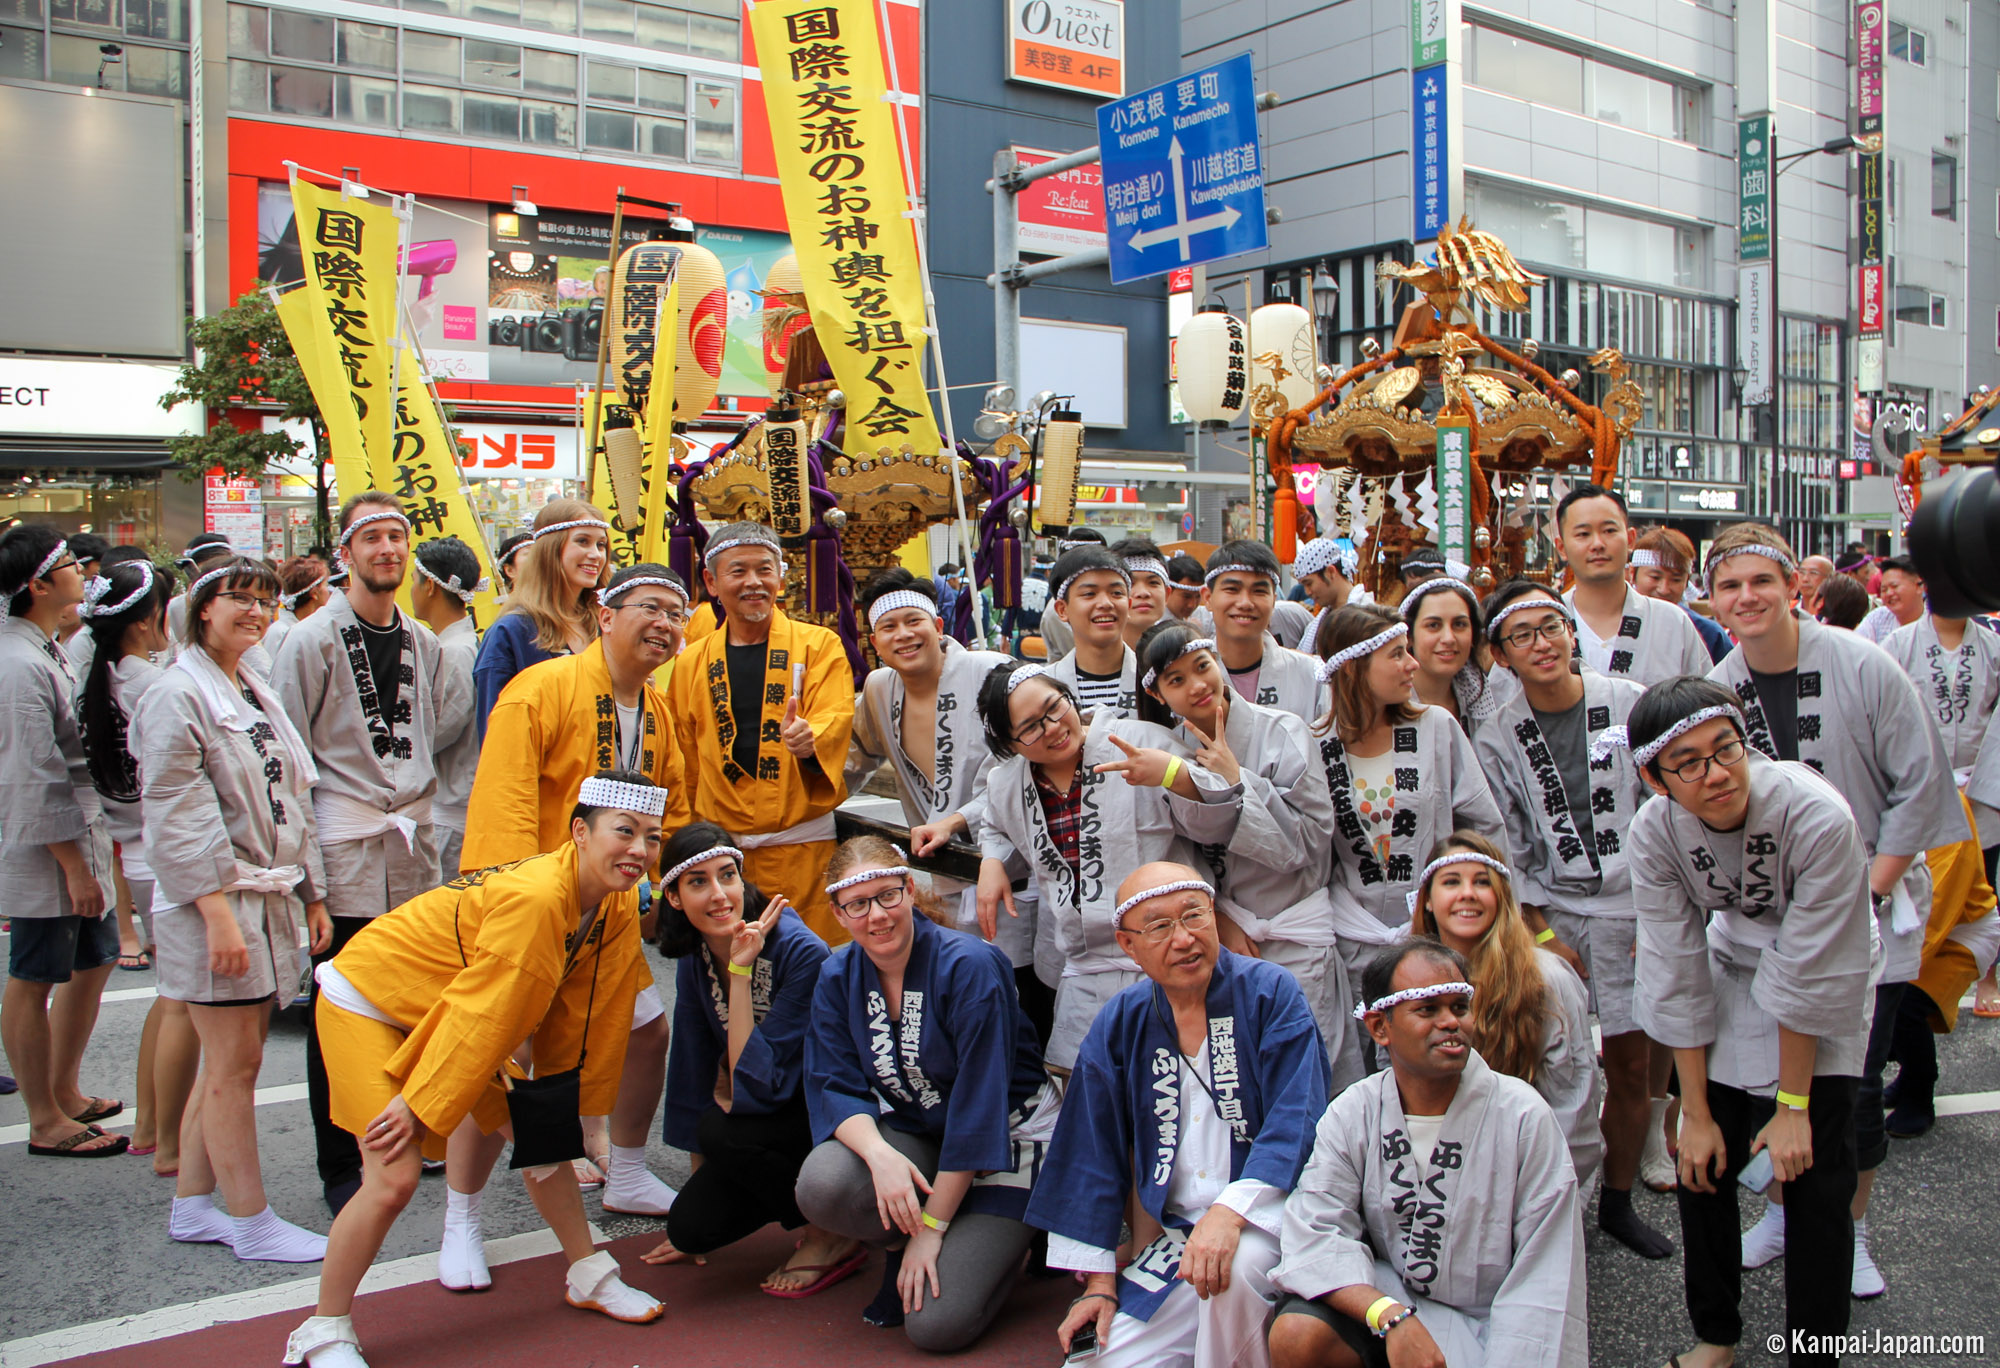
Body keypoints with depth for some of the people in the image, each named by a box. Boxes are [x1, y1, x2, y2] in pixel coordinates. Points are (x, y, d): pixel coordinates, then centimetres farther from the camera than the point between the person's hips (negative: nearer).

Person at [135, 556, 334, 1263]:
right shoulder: (179, 693, -9)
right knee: (234, 1064, -2)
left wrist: (312, 895, 17)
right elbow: (176, 814, -15)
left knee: (226, 1063, 13)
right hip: (216, 902, -8)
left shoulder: (258, 694, 18)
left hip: (269, 897, 8)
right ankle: (251, 1222, 7)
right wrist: (217, 911, -20)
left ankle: (192, 1207, 23)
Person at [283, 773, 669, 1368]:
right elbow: (482, 1013, -29)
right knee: (395, 1177, -15)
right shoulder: (535, 898, -34)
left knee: (539, 1130, 9)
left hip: (444, 1013, 8)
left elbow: (577, 1015, 2)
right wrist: (418, 1102, -22)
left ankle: (589, 1275, 26)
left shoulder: (617, 906, -8)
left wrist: (566, 1107, 7)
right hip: (366, 1002, -8)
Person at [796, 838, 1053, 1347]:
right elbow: (835, 1089, -8)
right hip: (912, 1135, 5)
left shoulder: (969, 966, -22)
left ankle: (996, 1241, 14)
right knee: (822, 1187, -28)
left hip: (1004, 1137, -5)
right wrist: (879, 1153, -31)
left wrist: (933, 1226, -20)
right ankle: (904, 1247, 4)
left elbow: (979, 1104, -21)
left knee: (936, 1325, -18)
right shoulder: (837, 977, -5)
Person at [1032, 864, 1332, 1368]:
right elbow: (1094, 1158, 7)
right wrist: (1098, 1281, 4)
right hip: (1177, 1228, 4)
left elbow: (1295, 1124, -15)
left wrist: (1230, 1213, -28)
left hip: (1266, 1210, -4)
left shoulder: (1270, 994, -7)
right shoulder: (1118, 1025, 3)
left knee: (1235, 1266, -35)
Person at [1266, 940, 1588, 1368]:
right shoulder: (1351, 1116, -5)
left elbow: (1545, 1283, -10)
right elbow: (1315, 1233, -16)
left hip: (1493, 1324, -1)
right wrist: (1392, 1317, -31)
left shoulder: (1524, 1118, -11)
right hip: (1392, 1295, 1)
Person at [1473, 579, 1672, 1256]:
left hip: (1632, 909, 1)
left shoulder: (1629, 704, -2)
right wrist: (1542, 933, -6)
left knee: (1633, 1063, 8)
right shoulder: (1495, 741, -2)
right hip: (1550, 915, -1)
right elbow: (1506, 853, 1)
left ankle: (1618, 1200, 26)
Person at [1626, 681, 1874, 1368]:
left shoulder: (1817, 816, -33)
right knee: (1702, 1166, 3)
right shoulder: (1655, 831, -22)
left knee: (1814, 1181, -8)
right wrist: (1696, 1113, -9)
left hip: (1824, 1000, -3)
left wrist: (1793, 1106, -17)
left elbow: (1809, 978, -25)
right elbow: (1676, 978, -14)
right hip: (1734, 972, 3)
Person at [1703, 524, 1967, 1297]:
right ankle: (1783, 1208, 31)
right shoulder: (1716, 689, -4)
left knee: (1855, 1082, -1)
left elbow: (1921, 782, -8)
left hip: (1868, 915, -2)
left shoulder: (1862, 666, -13)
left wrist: (1870, 888, -10)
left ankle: (1852, 1227, 22)